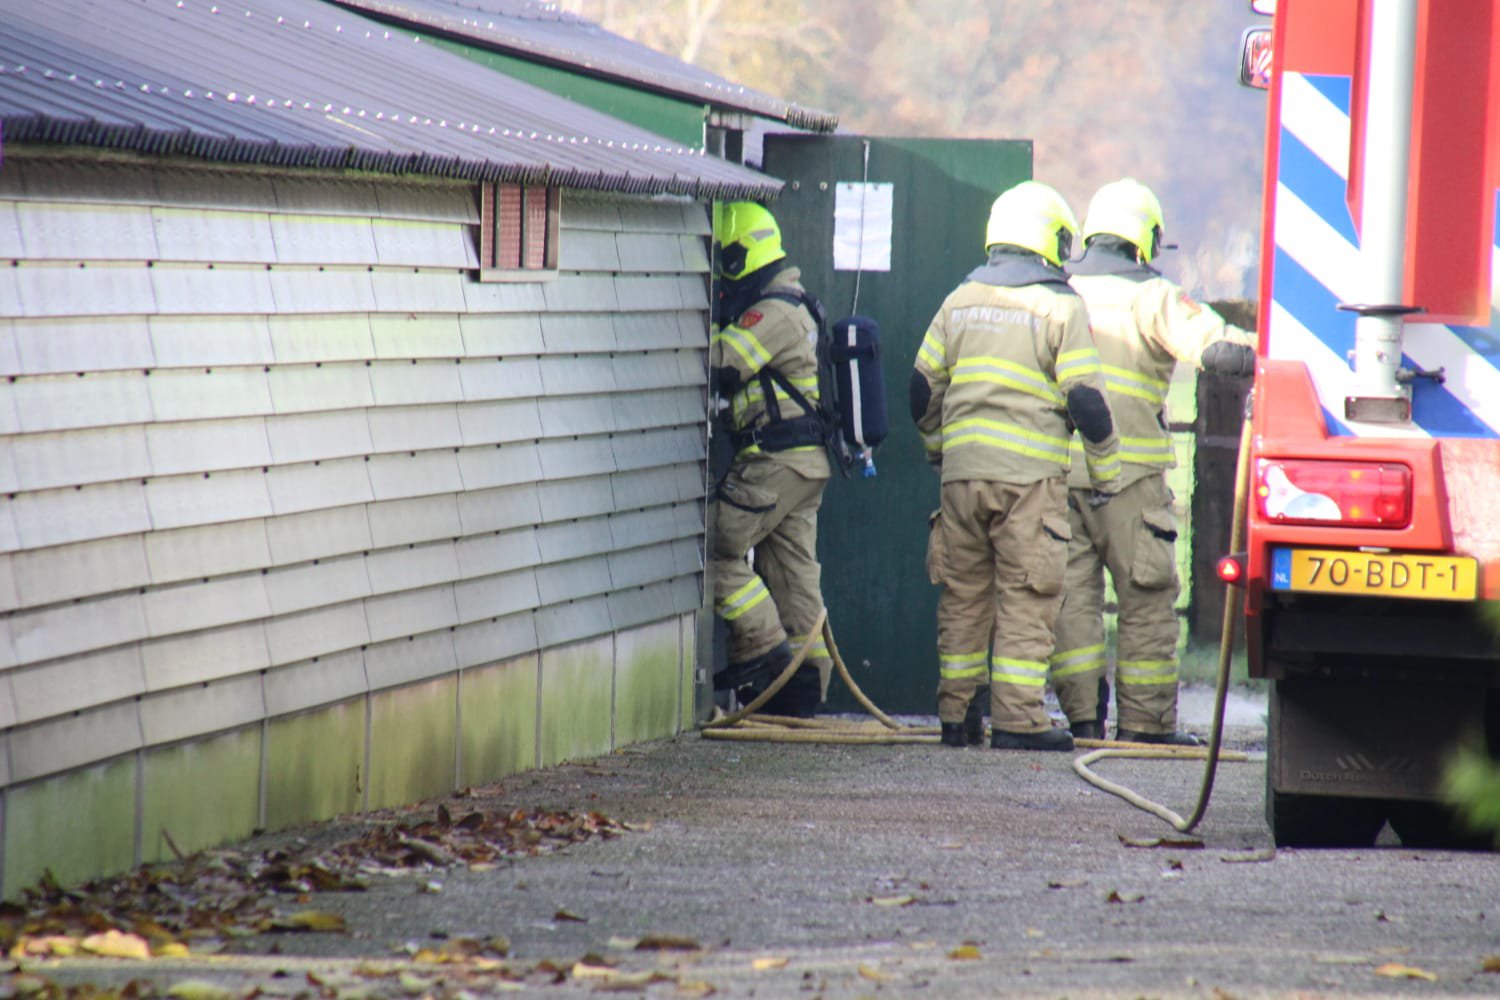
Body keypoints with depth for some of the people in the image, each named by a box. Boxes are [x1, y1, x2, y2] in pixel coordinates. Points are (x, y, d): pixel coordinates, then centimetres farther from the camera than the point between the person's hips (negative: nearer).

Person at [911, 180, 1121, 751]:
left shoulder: (960, 300, 12)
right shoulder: (1060, 306, -4)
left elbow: (923, 387, 15)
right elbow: (1085, 399, -7)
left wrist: (937, 447, 31)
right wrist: (1105, 472, 3)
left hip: (961, 471, 5)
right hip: (1029, 474, -5)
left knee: (963, 596, 11)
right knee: (1026, 599, -2)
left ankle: (957, 715, 14)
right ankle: (1018, 720, -6)